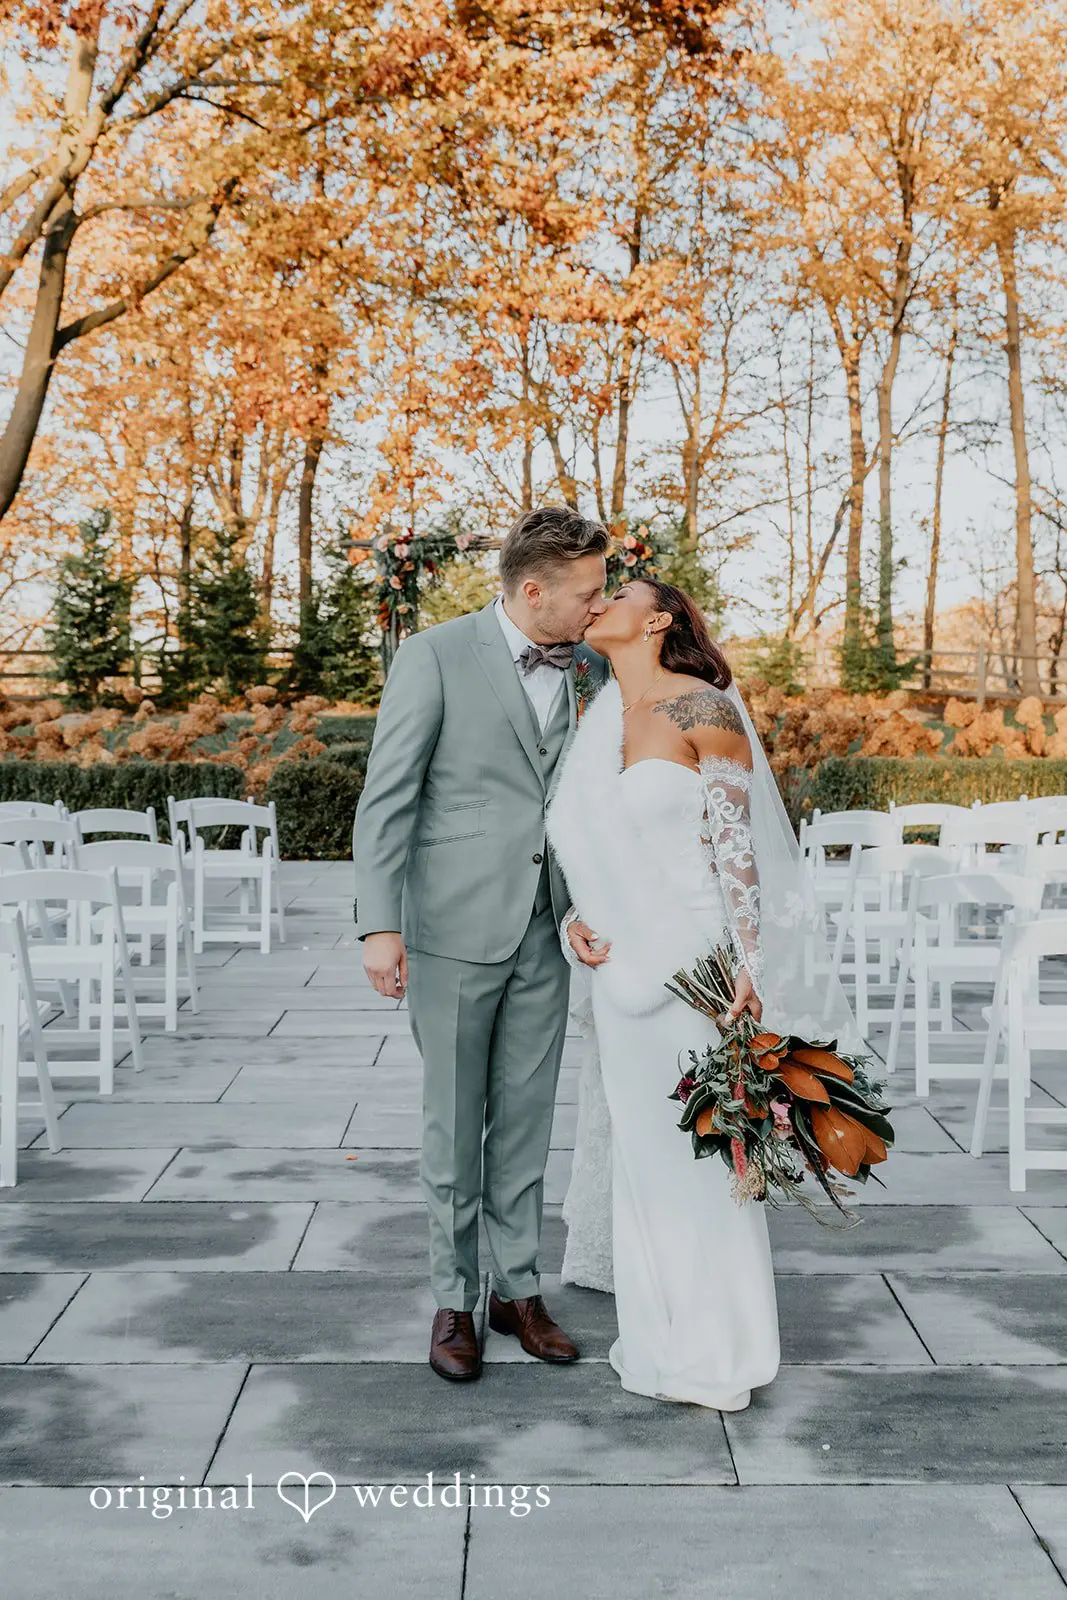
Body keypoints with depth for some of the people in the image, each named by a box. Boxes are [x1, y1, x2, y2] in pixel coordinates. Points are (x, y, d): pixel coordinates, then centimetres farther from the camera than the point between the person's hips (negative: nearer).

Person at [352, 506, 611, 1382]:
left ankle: (518, 1288, 27)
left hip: (545, 931, 5)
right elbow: (386, 796, -10)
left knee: (526, 1119, 12)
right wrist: (380, 925, -15)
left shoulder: (585, 665, 6)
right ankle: (454, 1298, 22)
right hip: (455, 928, -4)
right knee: (455, 1121, 7)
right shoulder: (435, 655, -9)